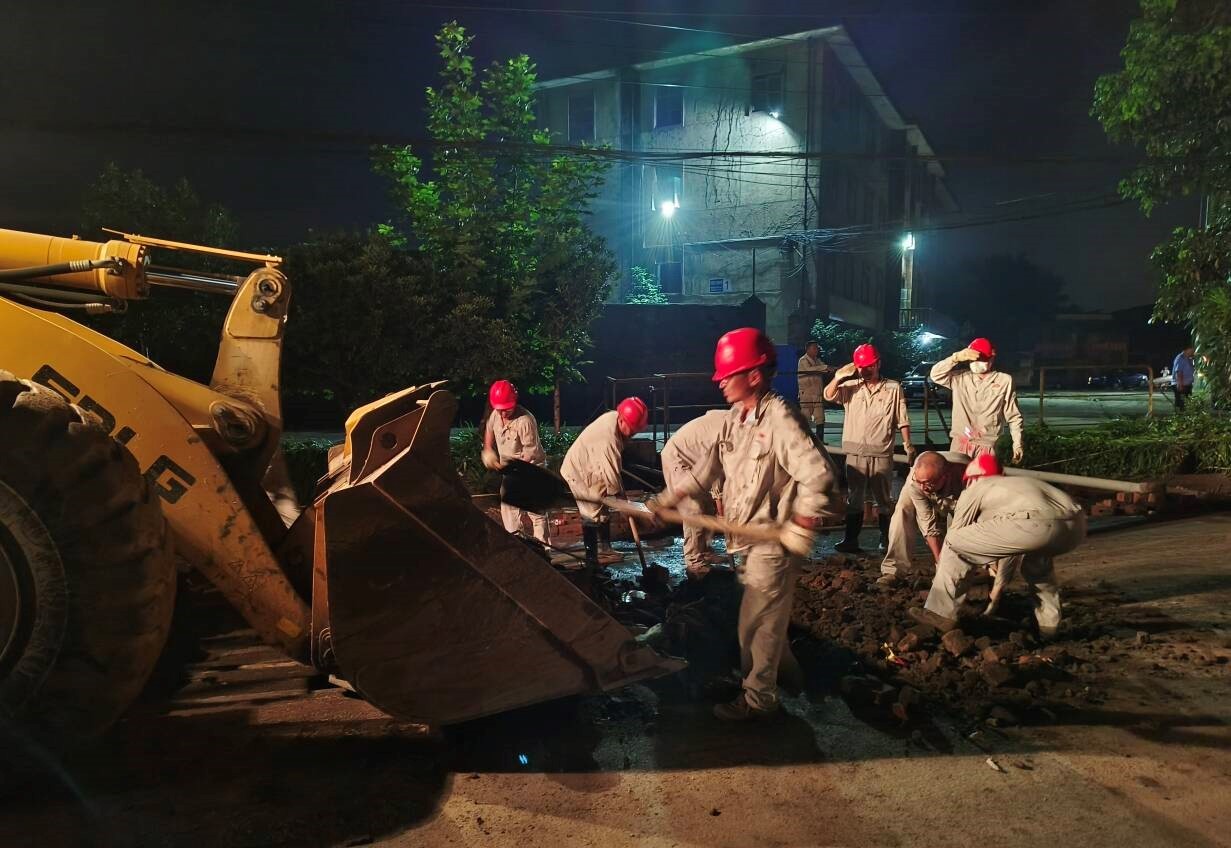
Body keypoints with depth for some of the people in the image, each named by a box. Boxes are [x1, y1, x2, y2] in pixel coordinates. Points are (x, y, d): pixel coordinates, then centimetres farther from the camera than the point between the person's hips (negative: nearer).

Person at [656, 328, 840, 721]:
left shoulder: (780, 419, -23)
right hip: (747, 539, 8)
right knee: (767, 617, 24)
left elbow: (819, 474, -29)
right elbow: (708, 467, 11)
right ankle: (784, 670, 44)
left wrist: (799, 530, -27)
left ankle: (757, 698, 21)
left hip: (772, 542, -8)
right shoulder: (736, 417, 5)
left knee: (756, 623, 4)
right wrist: (665, 500, 8)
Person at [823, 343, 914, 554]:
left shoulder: (893, 388, 0)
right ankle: (851, 540, 10)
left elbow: (902, 420, 2)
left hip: (882, 454, -2)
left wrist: (908, 445, -2)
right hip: (855, 454, 2)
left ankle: (886, 540, 21)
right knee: (854, 498, 6)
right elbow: (828, 395, -7)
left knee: (884, 499, 9)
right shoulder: (850, 387, 5)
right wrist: (840, 375, -19)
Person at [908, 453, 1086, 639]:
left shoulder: (974, 490, 24)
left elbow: (955, 534, 28)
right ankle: (1048, 622, 37)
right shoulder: (1018, 482, 43)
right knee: (1036, 557, 41)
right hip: (1077, 525, 7)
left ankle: (941, 613, 11)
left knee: (954, 543, 9)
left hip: (1036, 524, -7)